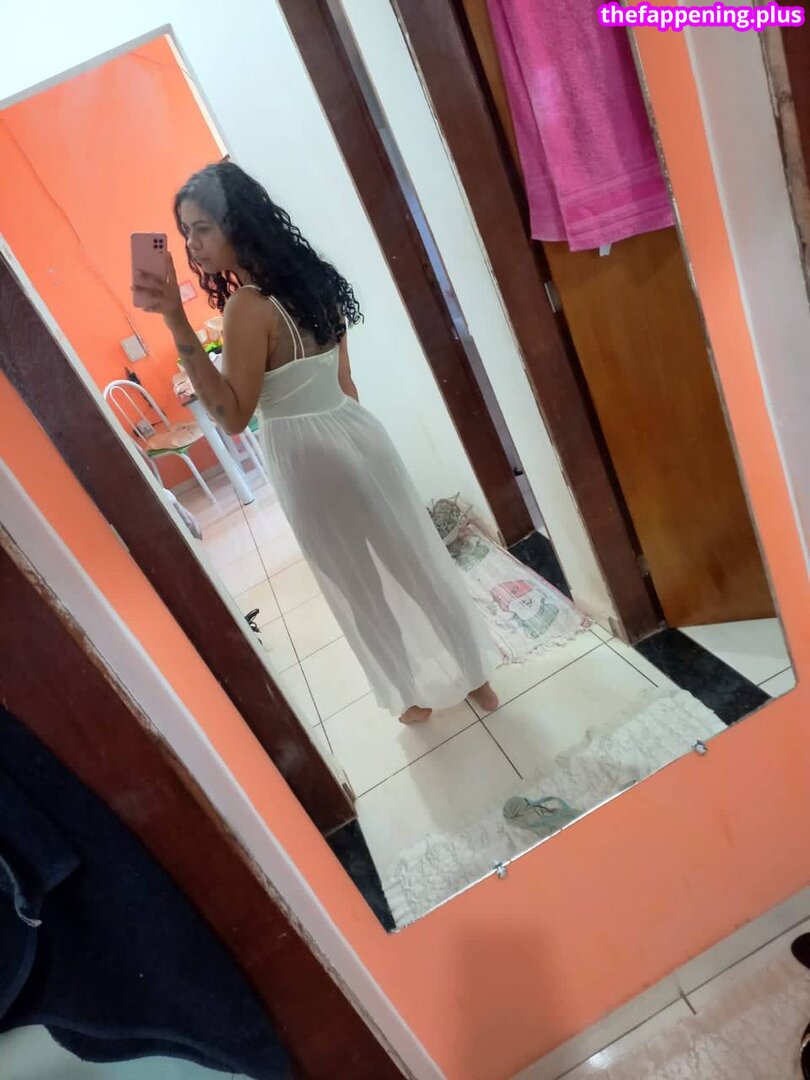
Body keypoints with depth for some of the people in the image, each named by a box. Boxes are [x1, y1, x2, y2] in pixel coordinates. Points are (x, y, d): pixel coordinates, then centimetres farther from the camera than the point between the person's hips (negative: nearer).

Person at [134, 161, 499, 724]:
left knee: (361, 584, 12)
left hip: (308, 458, -7)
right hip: (355, 431, 8)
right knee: (416, 556, 17)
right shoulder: (310, 276, 7)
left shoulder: (246, 306, -18)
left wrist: (177, 322, -23)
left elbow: (234, 415, -18)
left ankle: (416, 693, 34)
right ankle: (476, 673, 35)